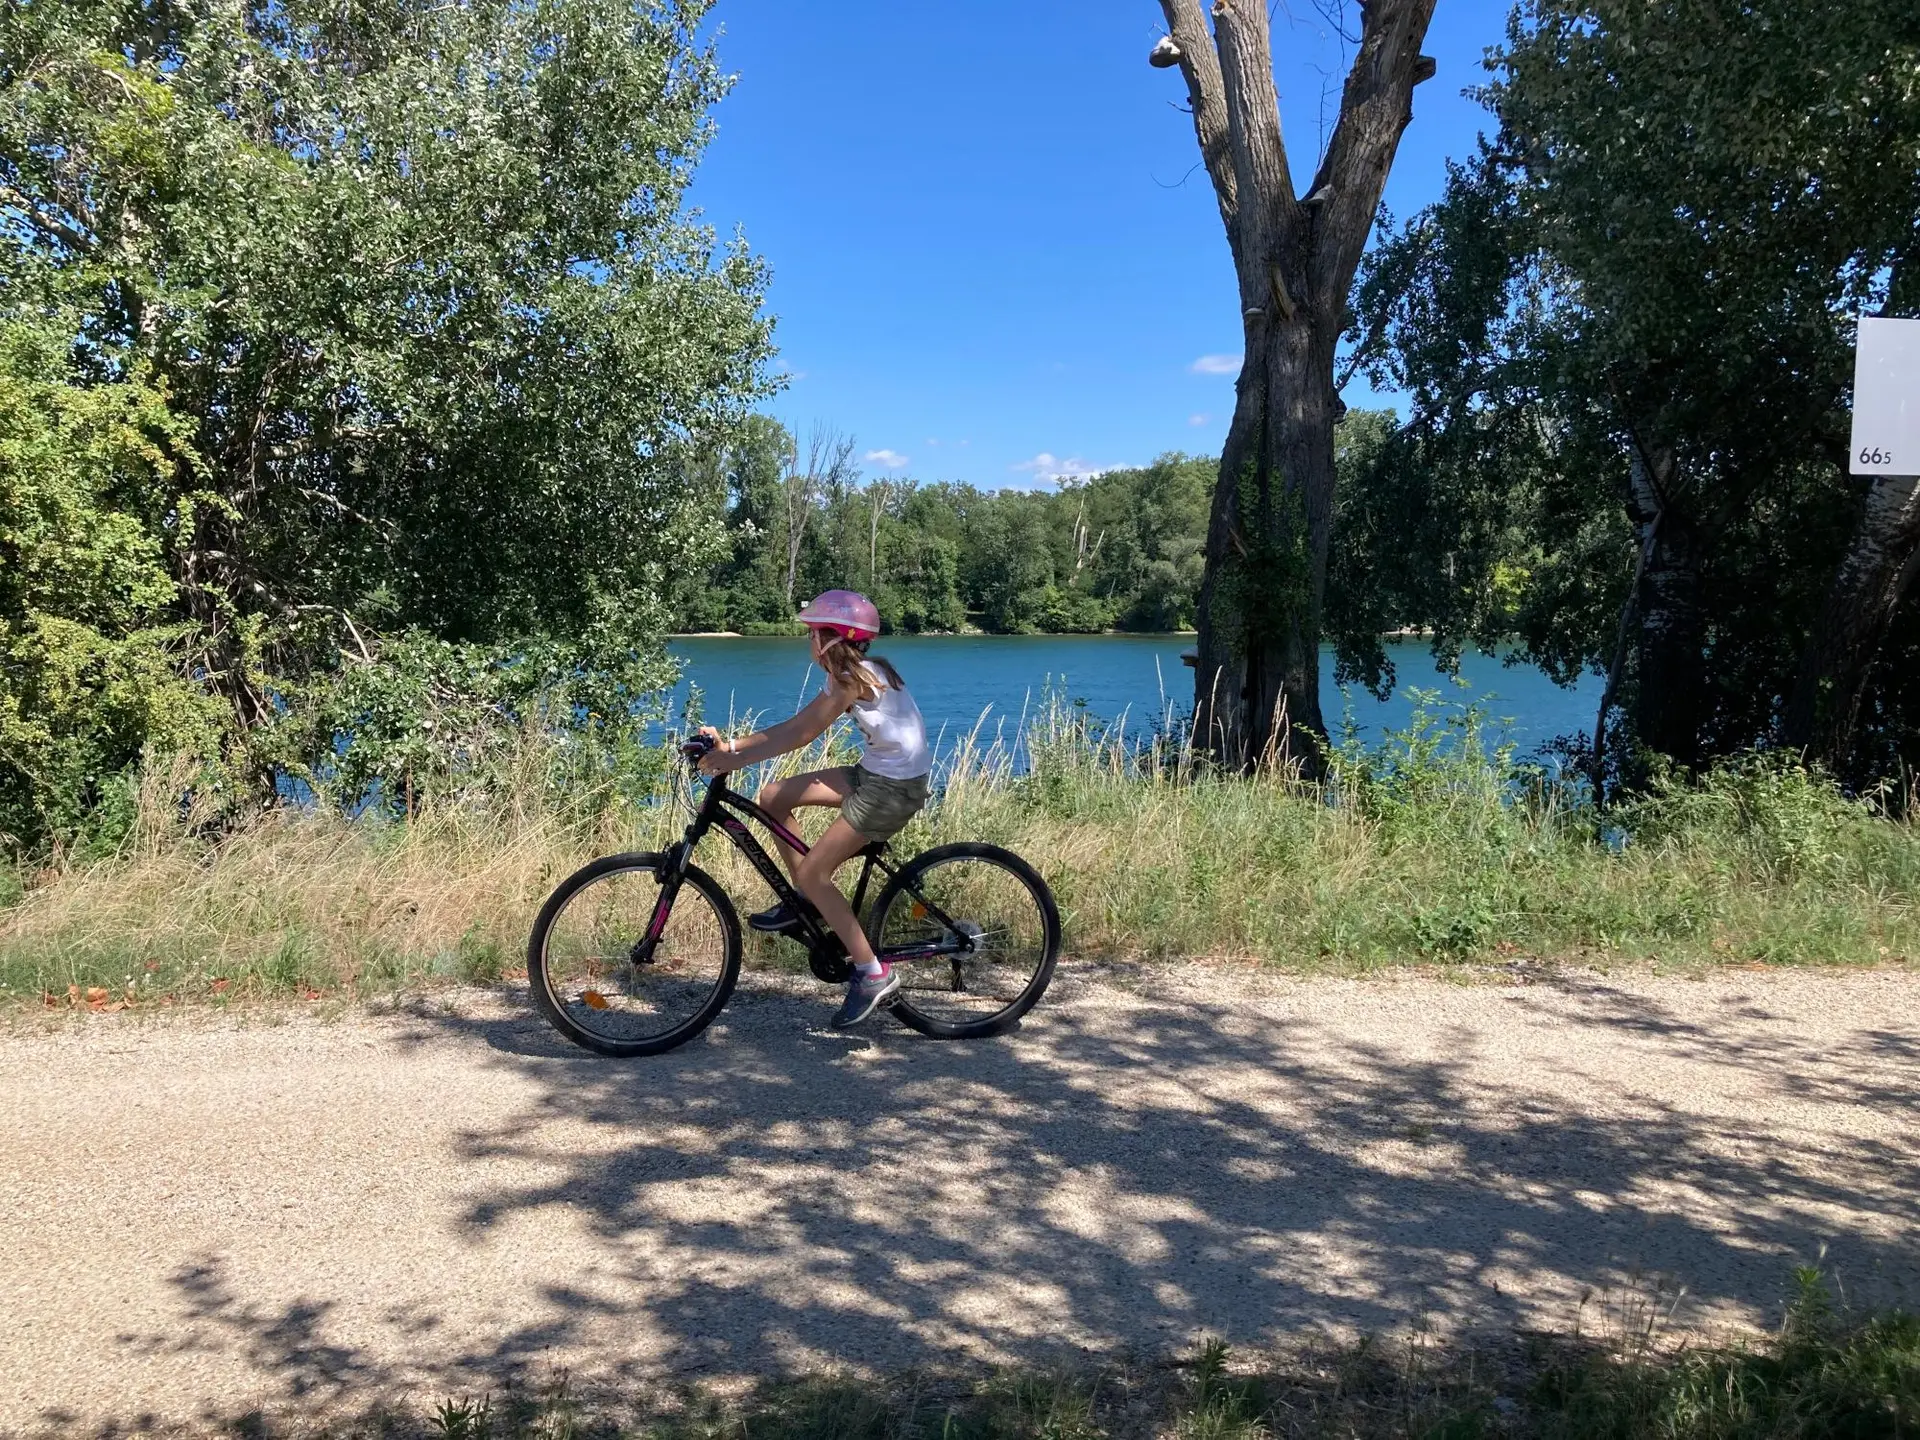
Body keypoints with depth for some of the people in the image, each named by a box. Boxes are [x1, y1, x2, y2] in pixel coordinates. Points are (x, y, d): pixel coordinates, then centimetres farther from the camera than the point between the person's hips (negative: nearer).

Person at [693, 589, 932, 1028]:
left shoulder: (854, 677, -18)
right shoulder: (853, 673, 11)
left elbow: (799, 735, -23)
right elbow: (794, 726, 9)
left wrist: (732, 759, -23)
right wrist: (731, 745, 2)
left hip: (893, 787, -10)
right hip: (874, 774, 10)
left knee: (813, 873, -11)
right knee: (773, 796, 8)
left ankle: (872, 973, -5)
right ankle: (803, 903, 17)